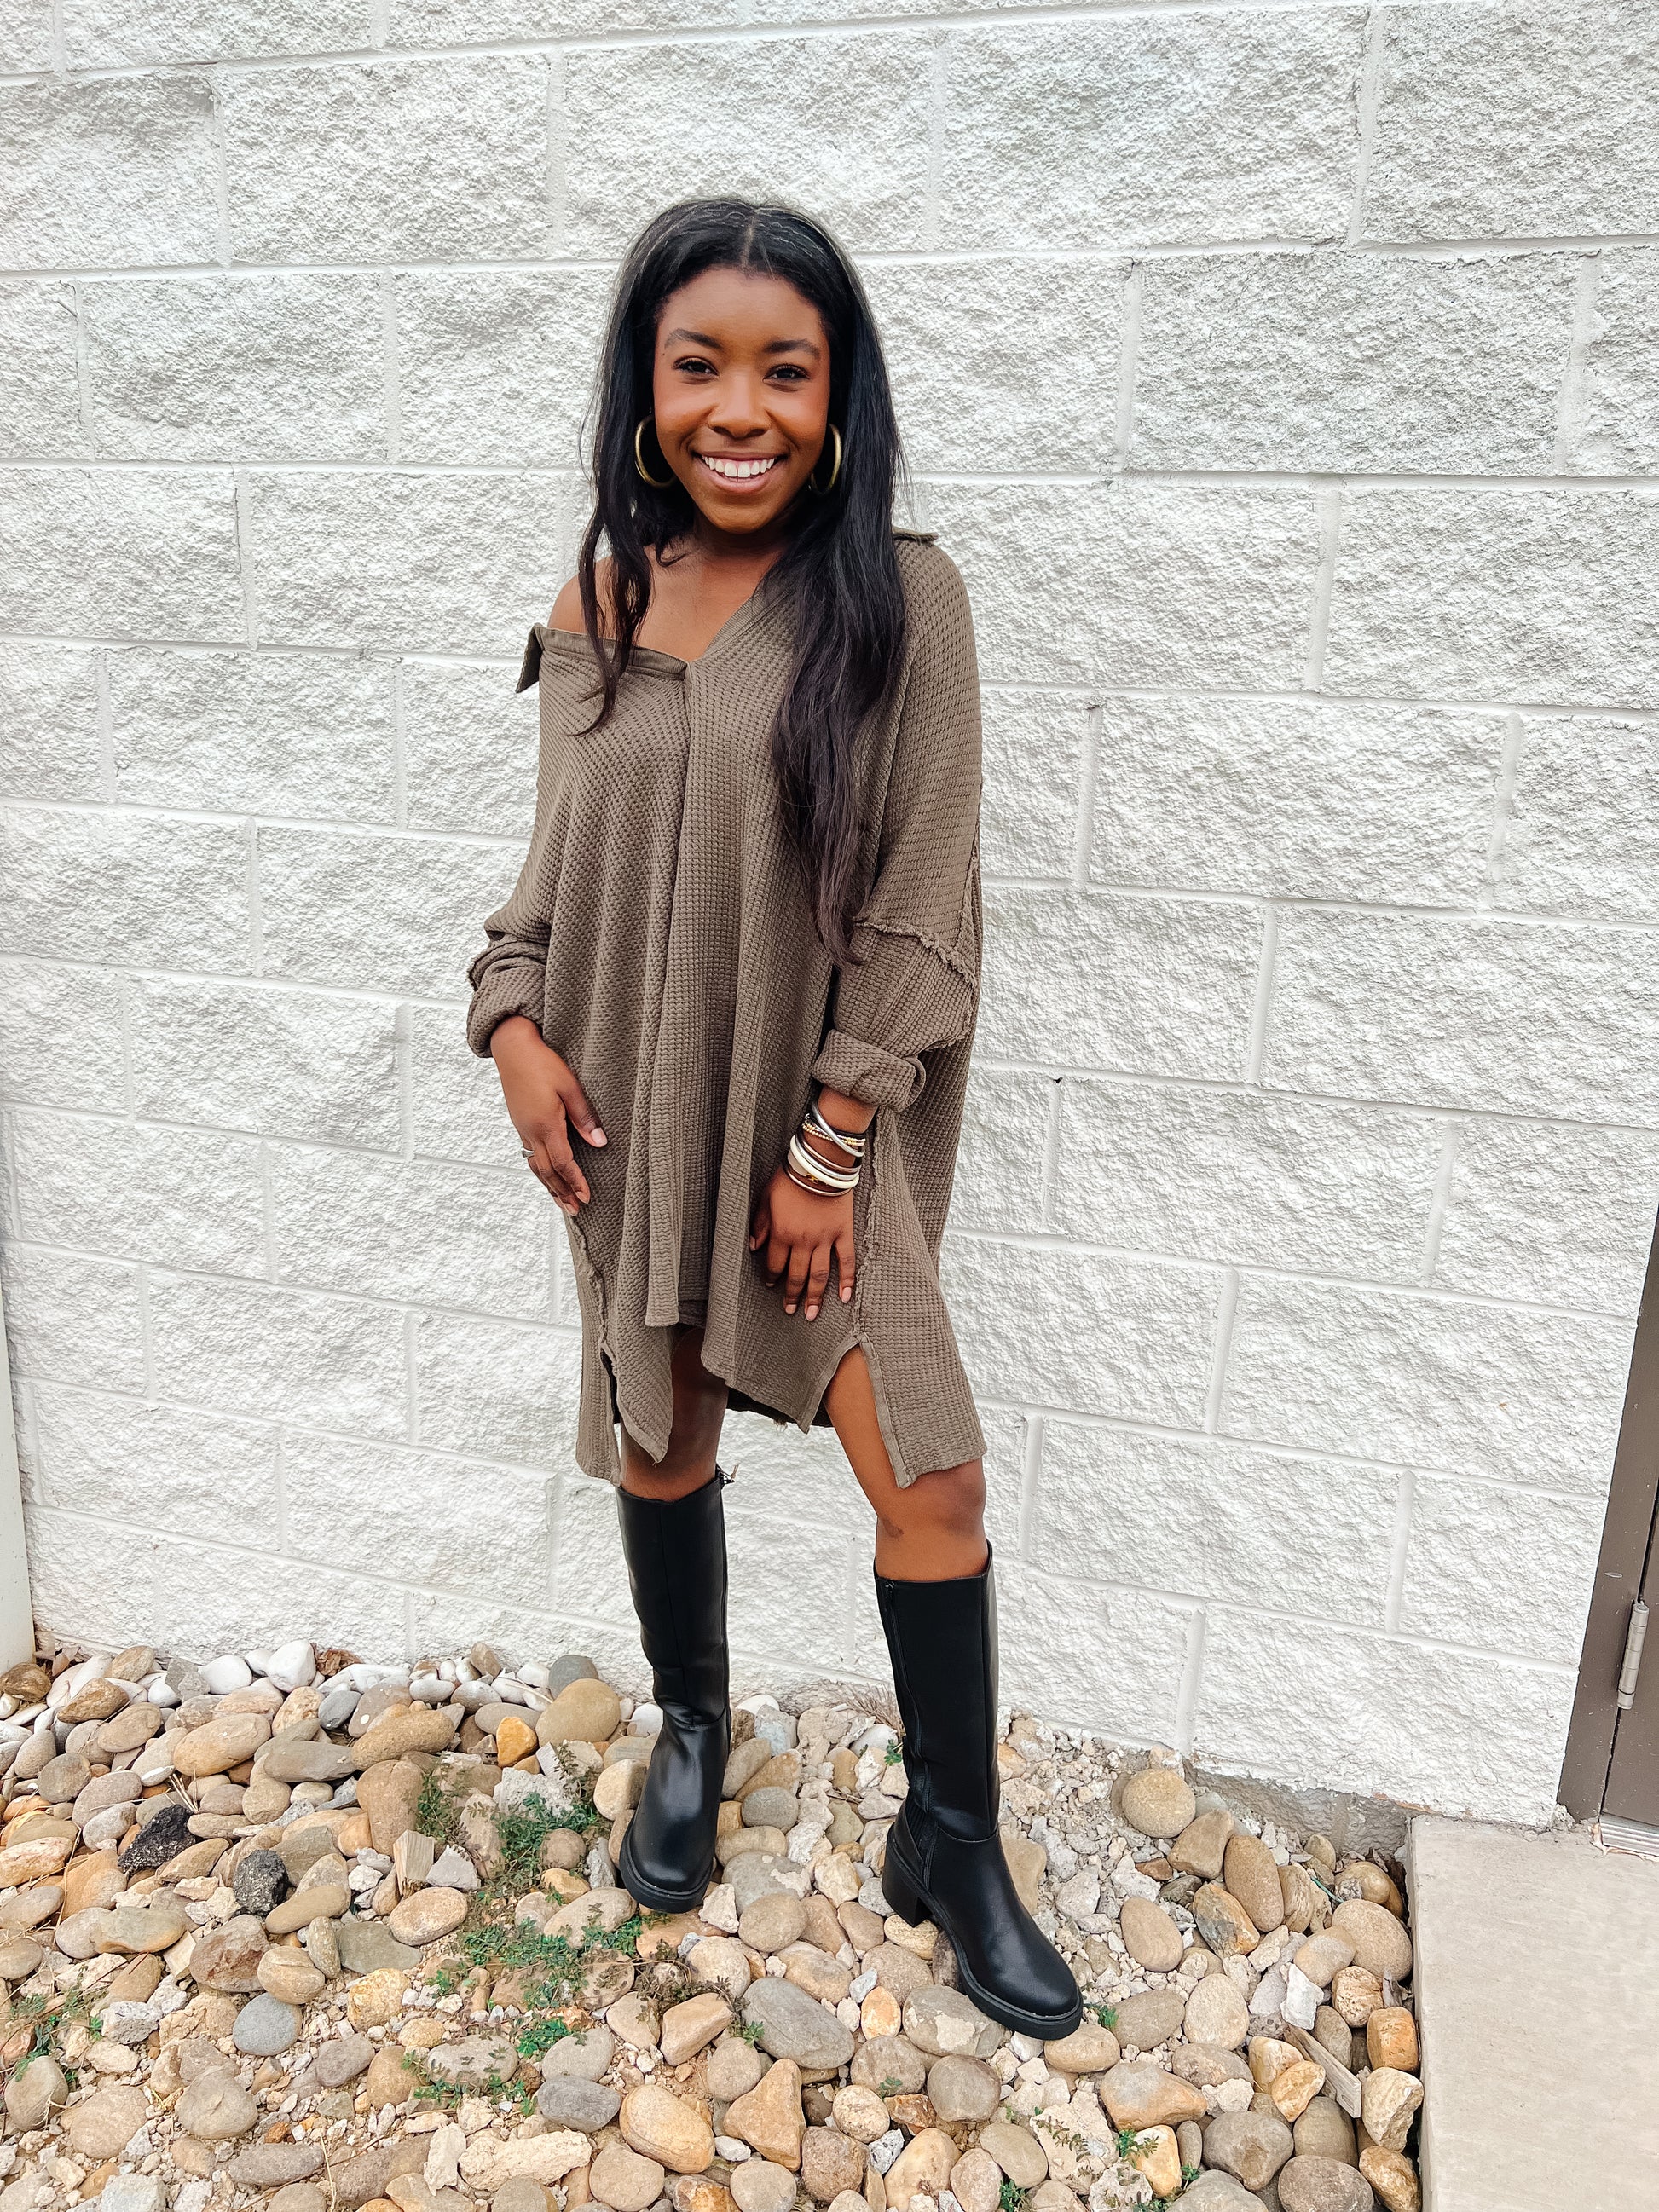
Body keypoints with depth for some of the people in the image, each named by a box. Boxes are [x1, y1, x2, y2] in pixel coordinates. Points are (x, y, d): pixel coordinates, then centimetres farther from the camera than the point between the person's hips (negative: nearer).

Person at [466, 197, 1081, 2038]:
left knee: (930, 1475, -2)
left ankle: (951, 1840, 24)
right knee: (658, 1434, 17)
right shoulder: (594, 612, 2)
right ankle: (690, 1725, 45)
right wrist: (513, 1022, -7)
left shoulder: (899, 601, -10)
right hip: (631, 1111, 4)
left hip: (823, 1115, -3)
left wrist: (830, 1145, -14)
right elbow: (555, 863, 10)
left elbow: (918, 903, -12)